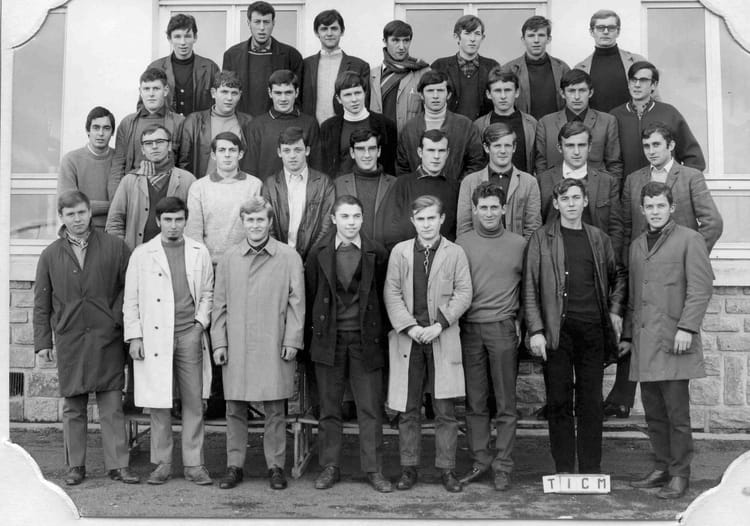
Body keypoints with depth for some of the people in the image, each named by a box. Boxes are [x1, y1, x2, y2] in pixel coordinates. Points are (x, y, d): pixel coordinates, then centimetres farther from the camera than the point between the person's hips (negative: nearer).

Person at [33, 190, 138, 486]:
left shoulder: (114, 248, 3)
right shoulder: (51, 256, 7)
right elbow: (41, 303, 8)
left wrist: (119, 316, -4)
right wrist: (43, 342, 4)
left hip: (107, 339, -1)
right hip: (69, 340, 1)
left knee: (112, 407, 1)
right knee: (73, 408, 7)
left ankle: (118, 465, 8)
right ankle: (75, 467, 17)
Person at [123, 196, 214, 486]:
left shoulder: (200, 253, 8)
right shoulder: (141, 254, 4)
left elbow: (207, 293, 15)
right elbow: (131, 300, 6)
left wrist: (201, 321, 0)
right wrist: (134, 336, 0)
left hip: (189, 335, 1)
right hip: (154, 338, -1)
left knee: (194, 402, 1)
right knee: (159, 403, 3)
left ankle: (194, 464, 11)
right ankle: (162, 463, 16)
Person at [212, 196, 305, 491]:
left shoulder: (289, 258, 2)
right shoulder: (229, 259, 9)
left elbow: (296, 302, 2)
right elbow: (220, 303, 10)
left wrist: (292, 340, -4)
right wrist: (219, 342, 4)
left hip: (274, 345, -2)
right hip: (236, 345, 2)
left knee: (275, 410, 3)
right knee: (235, 408, 7)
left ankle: (275, 466, 15)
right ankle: (234, 466, 18)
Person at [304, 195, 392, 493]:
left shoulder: (376, 254, 1)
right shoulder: (319, 254, 2)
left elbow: (384, 296, 6)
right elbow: (310, 296, 6)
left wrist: (380, 334, 3)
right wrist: (313, 335, 4)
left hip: (366, 338, 0)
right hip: (329, 338, 1)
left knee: (371, 408, 2)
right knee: (329, 408, 8)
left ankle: (374, 470, 12)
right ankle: (330, 467, 18)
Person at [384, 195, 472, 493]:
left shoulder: (455, 253, 5)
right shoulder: (399, 252, 7)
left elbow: (464, 294, 0)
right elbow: (391, 293, 3)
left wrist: (439, 325, -11)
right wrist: (410, 327, -9)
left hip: (443, 338, -1)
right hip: (408, 338, 1)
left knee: (445, 410, 2)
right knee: (407, 410, 5)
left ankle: (446, 469, 12)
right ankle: (409, 468, 16)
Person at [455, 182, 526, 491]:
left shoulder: (519, 244, 7)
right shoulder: (461, 244, 8)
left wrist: (520, 322, 2)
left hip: (503, 328, -1)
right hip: (469, 329, 1)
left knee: (505, 402, 1)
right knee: (474, 401, 6)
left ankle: (502, 466, 9)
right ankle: (480, 460, 17)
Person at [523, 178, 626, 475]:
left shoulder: (599, 239, 12)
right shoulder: (541, 239, 3)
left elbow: (618, 275, 26)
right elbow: (530, 289, -1)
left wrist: (615, 309, 12)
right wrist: (536, 331, -8)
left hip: (593, 328, 2)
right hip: (557, 329, -2)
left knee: (591, 400, 5)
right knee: (559, 400, 1)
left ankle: (591, 469, 14)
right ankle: (563, 469, 11)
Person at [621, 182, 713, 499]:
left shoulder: (689, 239, 1)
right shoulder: (637, 245, 19)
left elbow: (701, 287, -7)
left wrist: (686, 327, -15)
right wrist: (627, 334, 20)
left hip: (673, 340, -6)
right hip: (644, 342, 6)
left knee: (677, 412, -3)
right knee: (653, 413, 10)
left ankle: (680, 475, 7)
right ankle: (662, 469, 21)